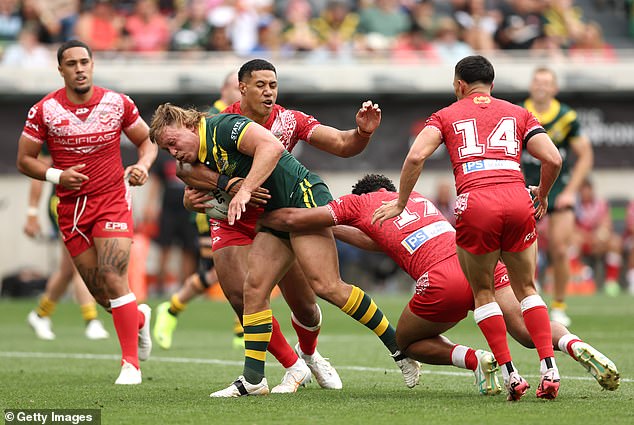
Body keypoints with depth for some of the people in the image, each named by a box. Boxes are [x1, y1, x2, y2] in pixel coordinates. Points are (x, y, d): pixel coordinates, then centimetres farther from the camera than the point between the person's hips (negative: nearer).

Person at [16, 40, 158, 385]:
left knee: (113, 279, -18)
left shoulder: (117, 103, -2)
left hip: (112, 202, -2)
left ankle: (131, 363, -9)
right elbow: (24, 160, 2)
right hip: (71, 209, 2)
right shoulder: (44, 110, -3)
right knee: (100, 292, 5)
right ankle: (139, 317, 39)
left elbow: (147, 140, 11)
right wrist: (56, 175, -15)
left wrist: (143, 165, -10)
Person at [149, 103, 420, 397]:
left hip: (304, 196, -10)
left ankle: (399, 348, -9)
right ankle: (253, 379, 2)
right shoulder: (201, 159, 15)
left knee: (326, 286, -17)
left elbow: (272, 146, -25)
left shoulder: (222, 127, -13)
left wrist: (245, 190, -29)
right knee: (254, 287, 0)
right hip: (275, 215, 10)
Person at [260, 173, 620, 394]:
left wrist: (258, 217, 39)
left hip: (445, 278, -4)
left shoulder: (360, 203, 21)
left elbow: (293, 220, 21)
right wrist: (332, 228, 56)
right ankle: (575, 345, -28)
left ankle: (476, 360, -5)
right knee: (529, 331, 2)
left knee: (408, 342, 19)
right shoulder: (417, 198, 37)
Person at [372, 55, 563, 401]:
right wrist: (542, 194, 28)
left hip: (475, 205, -2)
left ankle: (510, 375, 5)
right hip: (517, 200, 2)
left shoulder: (447, 115, 18)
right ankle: (549, 370, 4)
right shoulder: (518, 113, 22)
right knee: (526, 288, 17)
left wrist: (400, 203, 10)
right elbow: (553, 159, 10)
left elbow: (416, 156, 1)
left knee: (482, 293, 14)